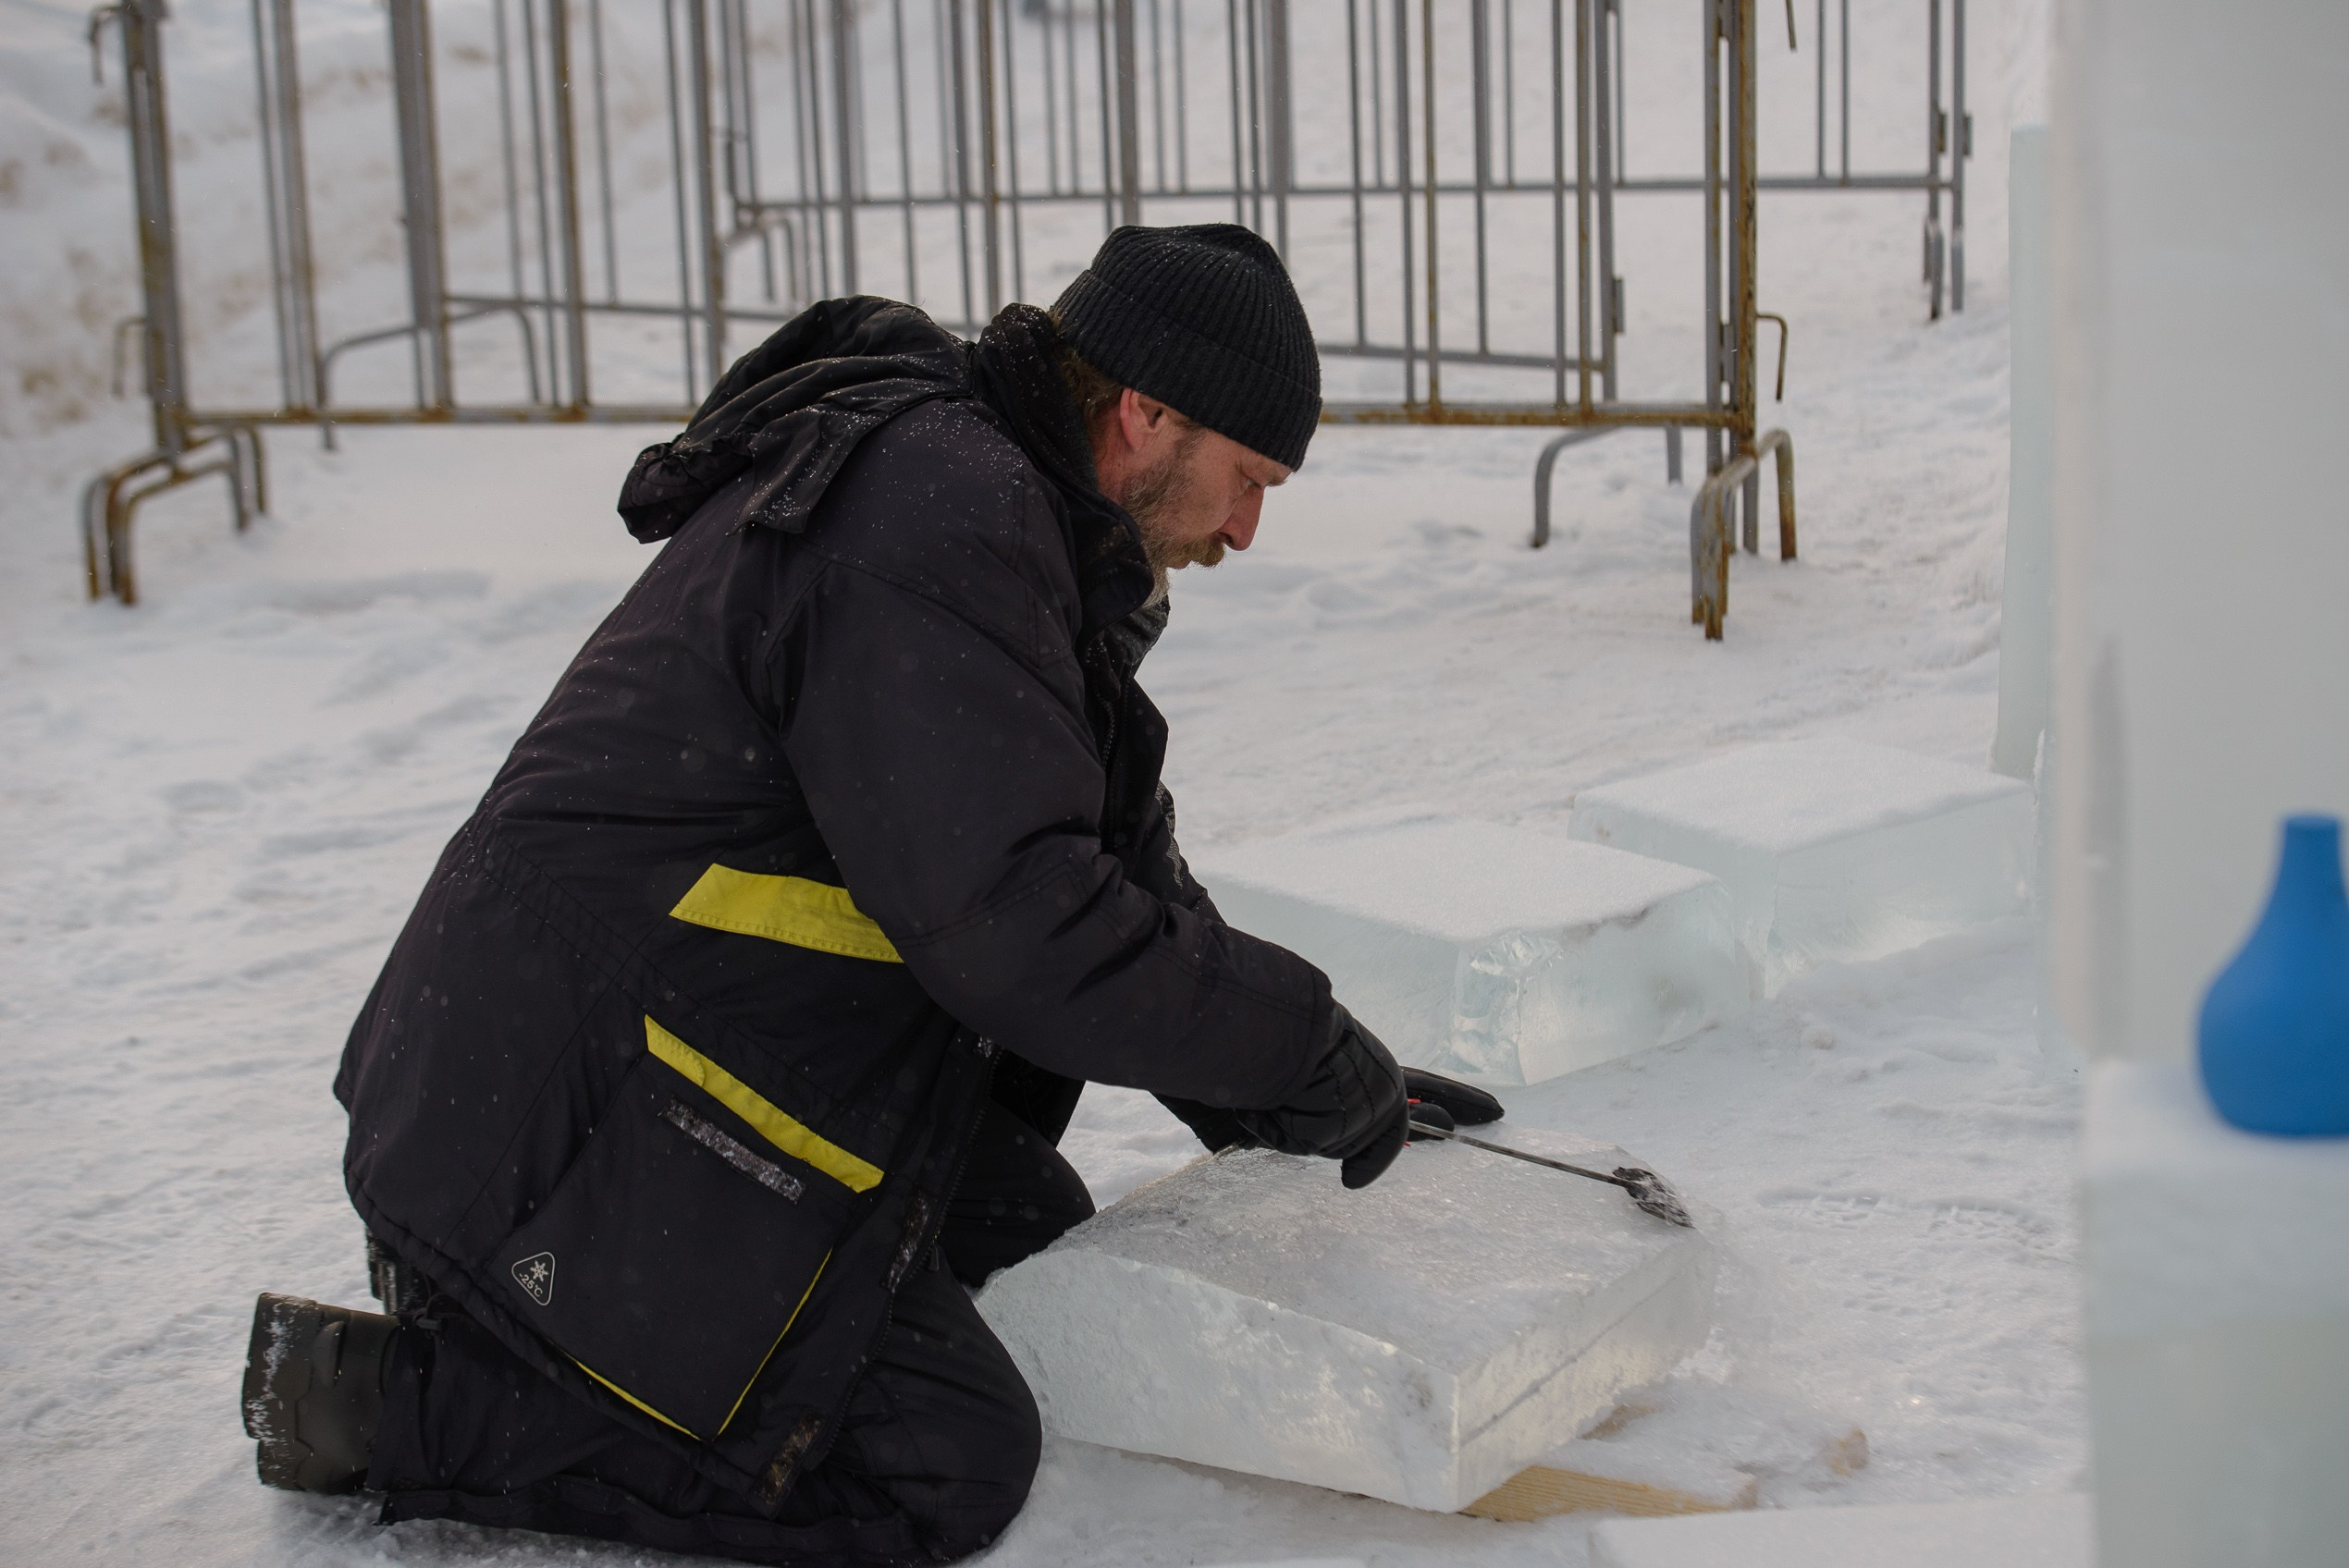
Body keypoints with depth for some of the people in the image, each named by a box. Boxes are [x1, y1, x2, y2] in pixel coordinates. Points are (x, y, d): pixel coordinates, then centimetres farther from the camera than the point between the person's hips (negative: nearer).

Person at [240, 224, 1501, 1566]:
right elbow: (1016, 923, -27)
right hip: (575, 1113, -11)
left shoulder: (994, 504, 13)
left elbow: (1114, 853, 20)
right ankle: (398, 1393, -4)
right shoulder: (935, 512, -21)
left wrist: (1249, 1089, 13)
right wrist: (1308, 1050, -16)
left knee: (1042, 1251, 16)